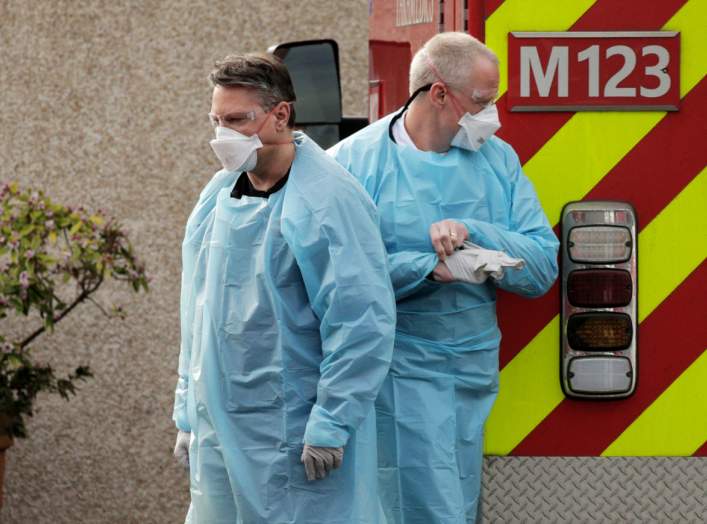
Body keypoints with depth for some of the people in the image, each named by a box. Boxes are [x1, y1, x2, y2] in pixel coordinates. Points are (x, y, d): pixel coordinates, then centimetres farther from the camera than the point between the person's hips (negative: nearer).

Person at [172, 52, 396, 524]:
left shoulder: (328, 200, -13)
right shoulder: (218, 196, 11)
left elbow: (362, 325, -17)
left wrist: (329, 426, -18)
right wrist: (188, 415, 18)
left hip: (294, 437, -7)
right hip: (218, 432, 7)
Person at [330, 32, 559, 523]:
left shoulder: (498, 159, 9)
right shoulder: (356, 160, -6)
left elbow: (543, 268, 2)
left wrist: (473, 234, -15)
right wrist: (428, 268, -23)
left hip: (475, 372, 5)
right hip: (401, 370, -5)